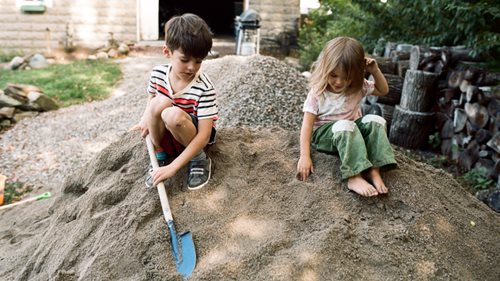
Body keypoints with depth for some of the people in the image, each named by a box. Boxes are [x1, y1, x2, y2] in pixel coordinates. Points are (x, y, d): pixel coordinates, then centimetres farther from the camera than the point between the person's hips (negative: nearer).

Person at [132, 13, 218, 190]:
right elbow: (151, 99, 12)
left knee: (173, 115, -36)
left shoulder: (204, 88, -26)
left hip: (192, 138, -3)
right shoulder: (158, 74, -12)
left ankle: (200, 159, -9)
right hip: (165, 135, 4)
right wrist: (146, 119, -10)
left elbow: (204, 135, -29)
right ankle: (159, 154, -6)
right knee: (160, 103, -29)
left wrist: (173, 167, -33)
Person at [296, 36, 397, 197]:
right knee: (345, 126, -37)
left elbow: (383, 91, 13)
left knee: (375, 121, -23)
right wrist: (305, 156, -28)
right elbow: (307, 124, -18)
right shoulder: (317, 92, -14)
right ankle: (354, 177, -45)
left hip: (352, 131, 5)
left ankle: (374, 170, -32)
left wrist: (375, 71, -7)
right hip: (324, 133, -4)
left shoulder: (358, 87, -2)